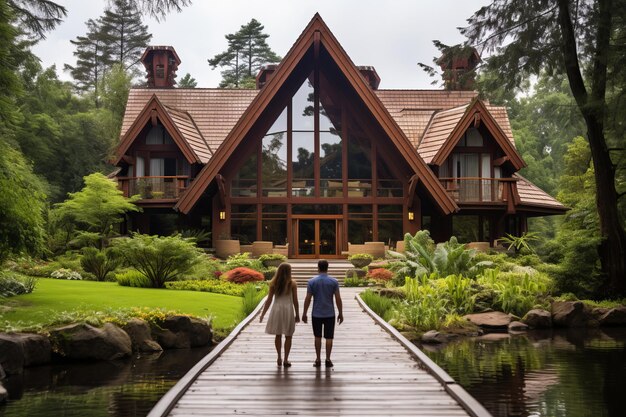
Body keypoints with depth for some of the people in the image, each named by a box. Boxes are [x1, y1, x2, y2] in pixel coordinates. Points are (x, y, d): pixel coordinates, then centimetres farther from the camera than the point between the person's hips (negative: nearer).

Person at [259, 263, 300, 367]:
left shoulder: (273, 283, 0)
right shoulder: (292, 284, -5)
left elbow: (269, 300, 0)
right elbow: (295, 301, -4)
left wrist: (263, 314, 7)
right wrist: (297, 314, 6)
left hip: (276, 310, 2)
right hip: (288, 309, -2)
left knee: (278, 335, 16)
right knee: (288, 336, 7)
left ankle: (279, 358, 19)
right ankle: (286, 360, 6)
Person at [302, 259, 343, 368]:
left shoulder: (312, 281, -5)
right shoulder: (334, 281, -4)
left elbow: (308, 299, -5)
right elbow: (338, 299, -5)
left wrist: (304, 314, 4)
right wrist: (340, 314, 3)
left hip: (316, 314, 0)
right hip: (330, 314, 0)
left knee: (318, 337, 11)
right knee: (329, 337, 5)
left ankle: (318, 360, 12)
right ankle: (328, 360, 4)